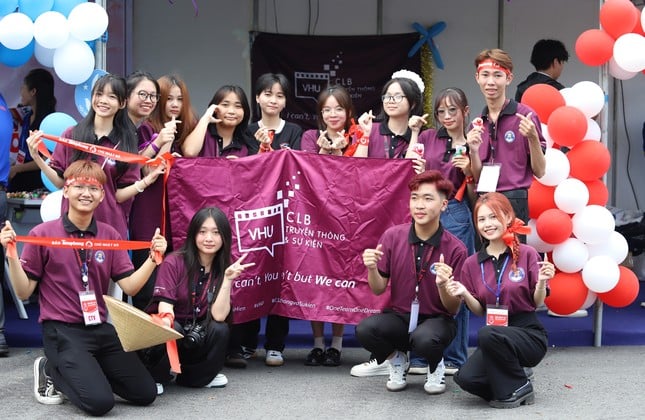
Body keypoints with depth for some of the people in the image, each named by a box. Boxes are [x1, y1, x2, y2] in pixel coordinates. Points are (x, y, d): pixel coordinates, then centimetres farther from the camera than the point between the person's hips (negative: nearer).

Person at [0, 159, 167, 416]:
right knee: (99, 402, -20)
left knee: (145, 394, -1)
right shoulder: (42, 234, -6)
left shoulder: (111, 236, 5)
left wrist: (153, 258, -12)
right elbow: (24, 292, -4)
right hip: (62, 331, -5)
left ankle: (87, 370, 19)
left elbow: (130, 286, 2)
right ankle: (51, 371, 8)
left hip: (101, 329, 5)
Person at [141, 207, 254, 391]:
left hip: (196, 339, 4)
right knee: (173, 329, -36)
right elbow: (165, 306, -22)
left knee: (220, 330, -26)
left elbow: (218, 316, -15)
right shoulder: (174, 262, -13)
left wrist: (227, 279, -24)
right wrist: (167, 321, -45)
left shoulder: (223, 269, -4)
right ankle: (153, 378, -9)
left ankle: (191, 377, -1)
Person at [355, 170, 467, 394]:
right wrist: (372, 269, -20)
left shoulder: (455, 249, -12)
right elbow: (378, 289, 2)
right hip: (399, 316, 2)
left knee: (424, 339, -37)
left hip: (436, 319, -2)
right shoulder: (393, 236, -5)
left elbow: (453, 309, -7)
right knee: (364, 329, -29)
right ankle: (397, 360, 6)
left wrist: (443, 285, -28)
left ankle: (436, 366, 3)